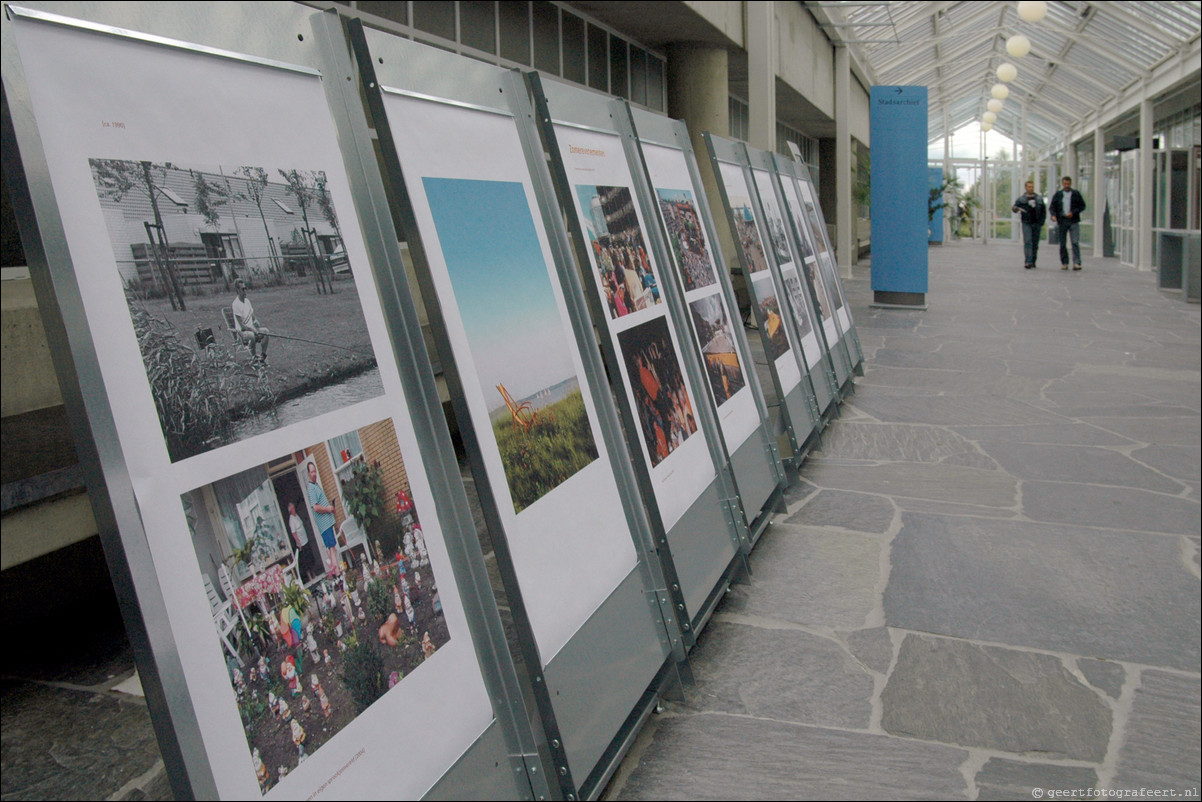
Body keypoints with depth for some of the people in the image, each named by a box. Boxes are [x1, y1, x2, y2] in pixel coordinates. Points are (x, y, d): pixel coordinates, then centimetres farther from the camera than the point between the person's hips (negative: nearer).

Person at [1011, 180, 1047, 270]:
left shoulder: (1039, 199, 13)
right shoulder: (1021, 199, 6)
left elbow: (1044, 211, 14)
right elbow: (1014, 207, -5)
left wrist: (1042, 222, 2)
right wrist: (1015, 209, -29)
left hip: (1037, 224, 3)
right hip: (1026, 224, -3)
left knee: (1035, 244, 4)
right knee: (1027, 242, -15)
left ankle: (1033, 262, 12)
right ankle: (1028, 262, -22)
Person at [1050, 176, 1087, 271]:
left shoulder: (1076, 194, 6)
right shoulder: (1057, 195, 9)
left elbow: (1082, 206, 6)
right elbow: (1053, 206, 8)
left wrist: (1073, 213, -9)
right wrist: (1053, 215, -11)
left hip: (1074, 221, -2)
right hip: (1061, 221, 2)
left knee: (1075, 242, -10)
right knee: (1062, 244, 5)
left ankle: (1076, 263, -13)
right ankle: (1064, 263, 15)